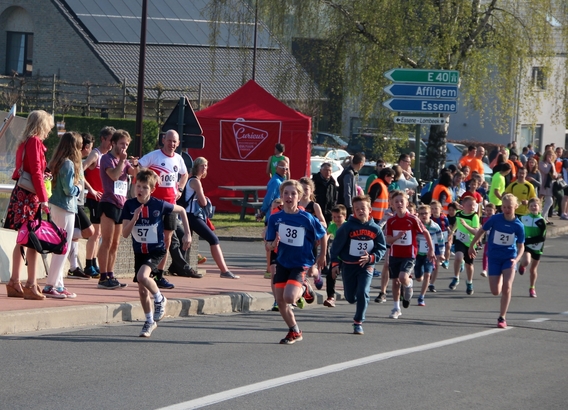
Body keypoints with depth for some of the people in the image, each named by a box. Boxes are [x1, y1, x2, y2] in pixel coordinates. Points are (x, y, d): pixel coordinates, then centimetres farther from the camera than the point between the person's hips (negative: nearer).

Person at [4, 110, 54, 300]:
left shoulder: (23, 143, 15)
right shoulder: (35, 142, -10)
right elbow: (36, 172, -16)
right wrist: (43, 198, -17)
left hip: (20, 193, 9)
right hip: (30, 195, -9)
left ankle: (14, 282, 14)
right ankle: (31, 285, -11)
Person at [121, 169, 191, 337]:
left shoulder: (159, 205, -13)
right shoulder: (129, 206, -8)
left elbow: (181, 210, 4)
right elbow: (125, 233, -10)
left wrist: (187, 234, 3)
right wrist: (134, 218, -27)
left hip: (156, 250, -4)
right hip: (139, 252, 4)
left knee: (142, 276, -28)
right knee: (142, 289, 6)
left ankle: (160, 299, 0)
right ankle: (149, 321, 26)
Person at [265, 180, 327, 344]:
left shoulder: (306, 219, -12)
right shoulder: (275, 218, -4)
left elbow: (322, 235, 4)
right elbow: (268, 246, -2)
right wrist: (273, 244, -26)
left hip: (300, 264, -4)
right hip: (282, 263, 4)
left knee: (289, 297, -23)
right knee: (280, 301, 3)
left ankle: (303, 290, 13)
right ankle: (294, 332, 23)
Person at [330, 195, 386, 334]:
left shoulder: (375, 229, -4)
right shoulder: (347, 227, -9)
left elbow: (381, 248, 3)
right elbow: (336, 246, -3)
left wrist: (371, 258, -14)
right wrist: (335, 264, -4)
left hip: (366, 266, 0)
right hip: (348, 266, 0)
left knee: (362, 293, -16)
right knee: (350, 297, 6)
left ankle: (358, 322, -2)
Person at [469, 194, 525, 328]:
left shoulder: (518, 225, -9)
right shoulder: (495, 219, -10)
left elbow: (521, 246, -1)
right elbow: (481, 231, 5)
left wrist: (516, 259, -18)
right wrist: (472, 246, 10)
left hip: (509, 258, -1)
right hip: (494, 258, 1)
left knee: (507, 287, -15)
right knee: (495, 291, -3)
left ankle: (502, 318, -3)